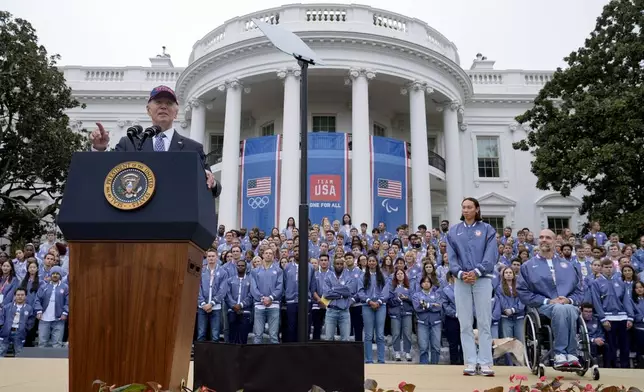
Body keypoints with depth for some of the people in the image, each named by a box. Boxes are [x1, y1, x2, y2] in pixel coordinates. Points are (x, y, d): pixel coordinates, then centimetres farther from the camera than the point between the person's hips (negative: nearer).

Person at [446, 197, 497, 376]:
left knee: (484, 322, -2)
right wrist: (460, 273, -12)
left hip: (482, 279, -2)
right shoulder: (453, 231, 12)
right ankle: (470, 362, 5)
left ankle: (486, 363, 1)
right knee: (465, 323, 1)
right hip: (461, 280, 2)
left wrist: (477, 271, -15)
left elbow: (491, 254, -3)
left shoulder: (487, 229, 7)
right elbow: (451, 256, 5)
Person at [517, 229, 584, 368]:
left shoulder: (567, 265, 25)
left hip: (569, 305, 2)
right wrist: (547, 301, -7)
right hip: (544, 307, -2)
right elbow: (523, 293, 4)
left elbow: (579, 290, 18)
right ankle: (560, 354, -37)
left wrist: (569, 300, -5)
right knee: (560, 309, -38)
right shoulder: (528, 266, 15)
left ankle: (571, 354, -34)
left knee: (568, 309, -37)